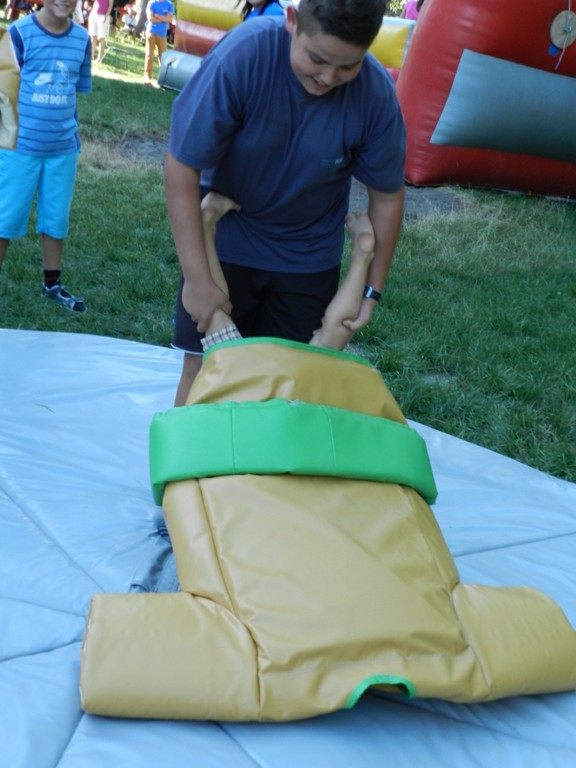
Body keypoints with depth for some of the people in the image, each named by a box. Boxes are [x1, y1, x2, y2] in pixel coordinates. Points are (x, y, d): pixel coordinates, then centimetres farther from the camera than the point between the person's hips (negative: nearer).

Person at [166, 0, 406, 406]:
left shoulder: (377, 95, -23)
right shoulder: (241, 56, -29)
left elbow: (387, 196, -7)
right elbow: (182, 167, -24)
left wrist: (372, 290, -6)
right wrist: (197, 278, -24)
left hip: (308, 258, 2)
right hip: (227, 240, -1)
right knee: (204, 366, 3)